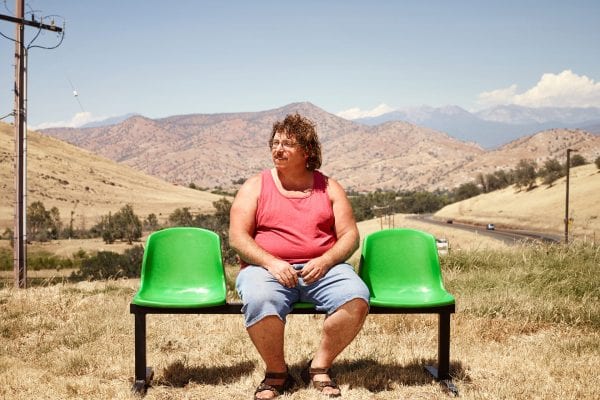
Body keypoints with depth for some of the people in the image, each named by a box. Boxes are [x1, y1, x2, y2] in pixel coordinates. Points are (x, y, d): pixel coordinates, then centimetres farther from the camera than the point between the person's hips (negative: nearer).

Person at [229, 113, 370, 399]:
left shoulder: (329, 188, 14)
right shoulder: (255, 187, 10)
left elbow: (350, 235, 8)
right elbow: (237, 237, 0)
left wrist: (325, 261, -13)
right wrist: (271, 262, -17)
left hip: (322, 268, 2)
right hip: (266, 267, -1)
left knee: (357, 300, -28)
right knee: (260, 303, -36)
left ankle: (319, 367, -6)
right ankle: (277, 373, -10)